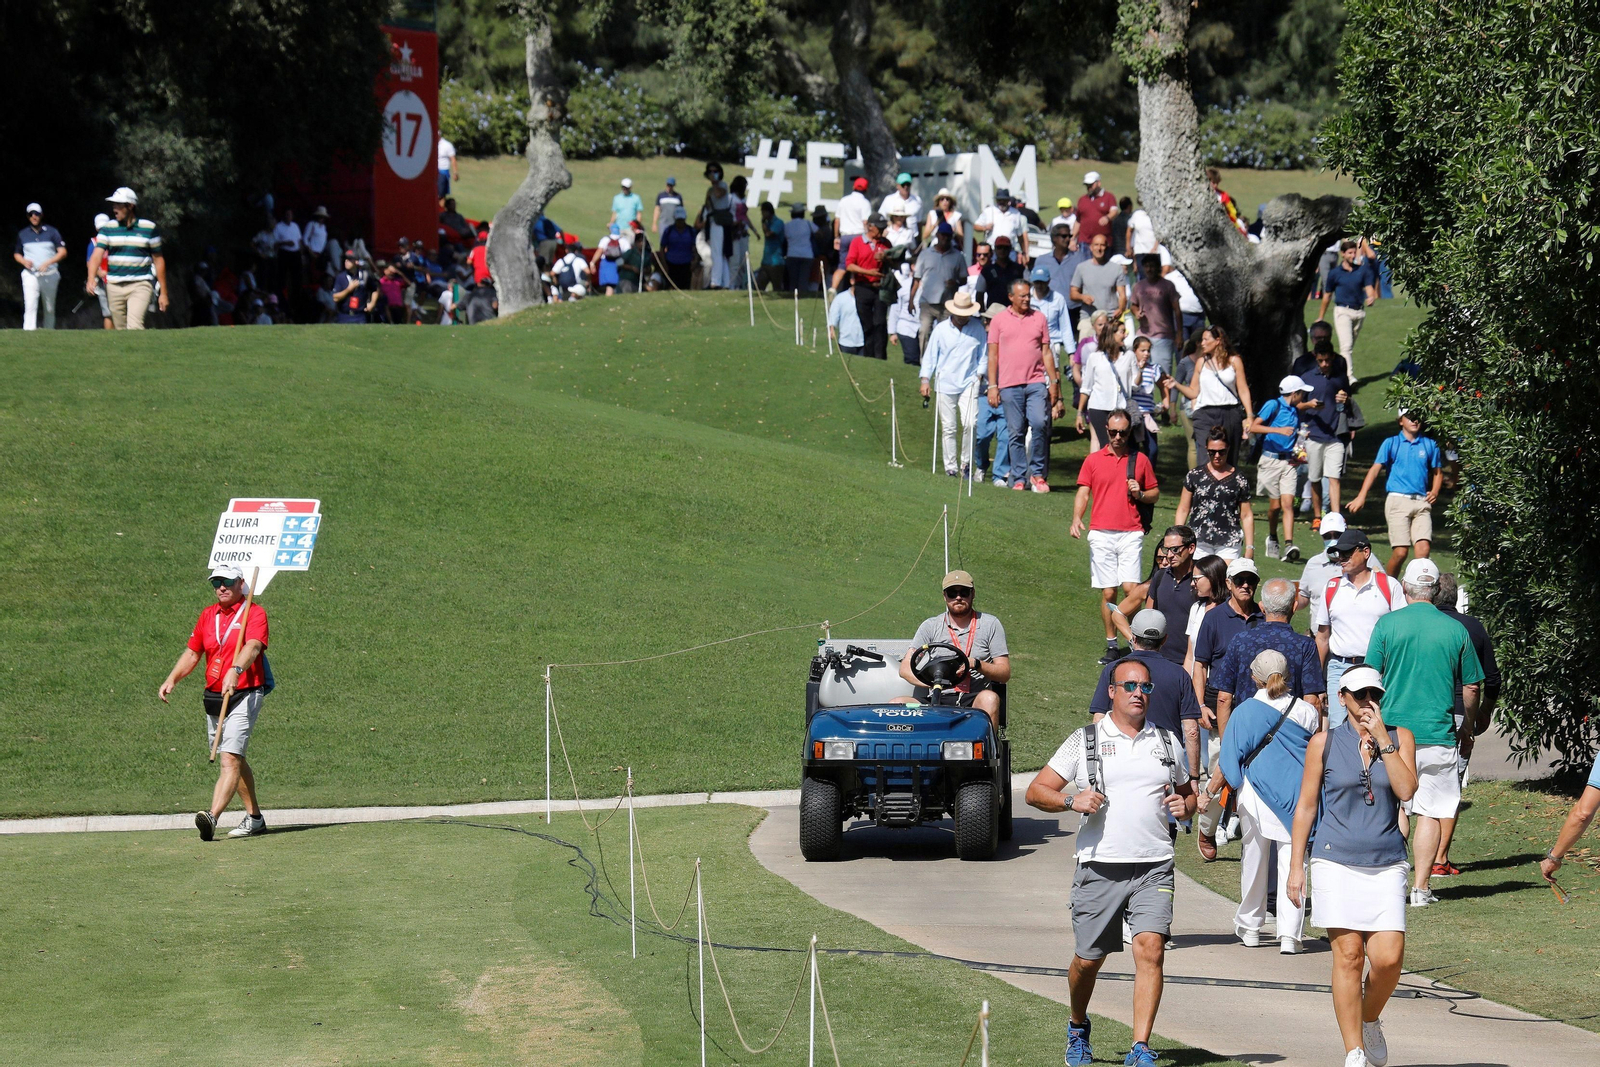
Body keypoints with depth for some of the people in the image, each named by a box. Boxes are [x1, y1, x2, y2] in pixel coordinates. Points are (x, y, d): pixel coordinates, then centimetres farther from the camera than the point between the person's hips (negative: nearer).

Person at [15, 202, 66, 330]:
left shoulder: (52, 232, 5)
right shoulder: (22, 234, 11)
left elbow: (63, 252, -2)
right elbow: (17, 254, 20)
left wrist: (48, 263, -17)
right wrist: (24, 261, -4)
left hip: (49, 275, 0)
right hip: (30, 275, 0)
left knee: (49, 308, 7)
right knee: (30, 306, -17)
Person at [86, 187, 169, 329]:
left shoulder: (149, 228, 1)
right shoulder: (108, 228, 5)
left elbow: (158, 260, 6)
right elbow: (97, 255, -5)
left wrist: (163, 292, 6)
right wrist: (91, 278, -25)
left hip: (140, 285, -3)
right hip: (114, 285, 3)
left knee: (134, 326, -22)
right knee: (120, 330, 7)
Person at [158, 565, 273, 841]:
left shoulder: (254, 613, -6)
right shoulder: (208, 615, 14)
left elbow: (252, 647, -24)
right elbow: (192, 653, 20)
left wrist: (235, 671, -42)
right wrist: (171, 680, 4)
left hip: (244, 695, -7)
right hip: (213, 698, 8)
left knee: (230, 758, -18)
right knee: (235, 759, 15)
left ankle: (212, 817, -32)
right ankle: (254, 818, 26)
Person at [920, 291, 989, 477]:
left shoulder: (977, 328, 2)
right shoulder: (941, 329, 1)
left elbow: (983, 355, 12)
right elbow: (930, 355, 7)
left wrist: (979, 375, 2)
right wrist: (925, 379, 1)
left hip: (969, 384, 0)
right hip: (945, 384, 0)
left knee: (970, 423, -13)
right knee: (948, 428, 3)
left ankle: (966, 461, 5)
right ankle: (950, 466, 11)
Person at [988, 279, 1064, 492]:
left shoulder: (1038, 318, 11)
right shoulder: (999, 320, 7)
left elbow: (1046, 352, 14)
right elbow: (993, 354, 6)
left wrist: (1053, 381, 8)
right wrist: (992, 386, -1)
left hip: (1036, 382, 0)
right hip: (1010, 384, 0)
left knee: (1039, 423, -16)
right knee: (1016, 433, 1)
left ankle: (1037, 473, -3)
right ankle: (1019, 478, 7)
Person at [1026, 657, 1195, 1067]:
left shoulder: (1166, 741, 14)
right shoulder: (1085, 740, 5)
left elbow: (1188, 793, 27)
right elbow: (1036, 791, 5)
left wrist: (1184, 806, 3)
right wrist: (1071, 800, -15)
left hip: (1154, 867, 1)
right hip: (1100, 866, -1)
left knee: (1150, 948, -17)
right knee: (1088, 958, 5)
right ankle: (1078, 1029, 34)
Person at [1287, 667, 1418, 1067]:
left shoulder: (1399, 738, 7)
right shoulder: (1324, 743, 5)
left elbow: (1406, 790, -8)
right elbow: (1306, 806, 8)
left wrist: (1381, 738, -10)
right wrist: (1296, 866, 5)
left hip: (1386, 864, 1)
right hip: (1336, 861, -1)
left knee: (1389, 958, -9)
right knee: (1349, 956, -7)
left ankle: (1370, 1020, 20)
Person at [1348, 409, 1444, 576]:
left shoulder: (1430, 444, 15)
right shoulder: (1391, 443, 9)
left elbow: (1438, 472, 24)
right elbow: (1375, 469, 0)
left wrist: (1434, 492, 3)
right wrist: (1361, 496, -12)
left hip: (1421, 502, 2)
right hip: (1397, 500, -2)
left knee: (1424, 548, -14)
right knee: (1400, 551, -10)